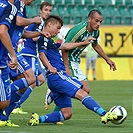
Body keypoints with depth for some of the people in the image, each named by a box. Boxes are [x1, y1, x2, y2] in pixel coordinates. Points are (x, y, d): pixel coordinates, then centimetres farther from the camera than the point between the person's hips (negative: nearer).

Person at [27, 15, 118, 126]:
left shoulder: (49, 41, 28)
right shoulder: (44, 38, -3)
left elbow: (65, 46, 39)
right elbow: (42, 54, -20)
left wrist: (83, 43, 43)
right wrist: (50, 67, -37)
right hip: (57, 75, -10)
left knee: (67, 114, 3)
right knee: (81, 93, -20)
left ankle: (38, 119, -2)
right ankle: (105, 115, -30)